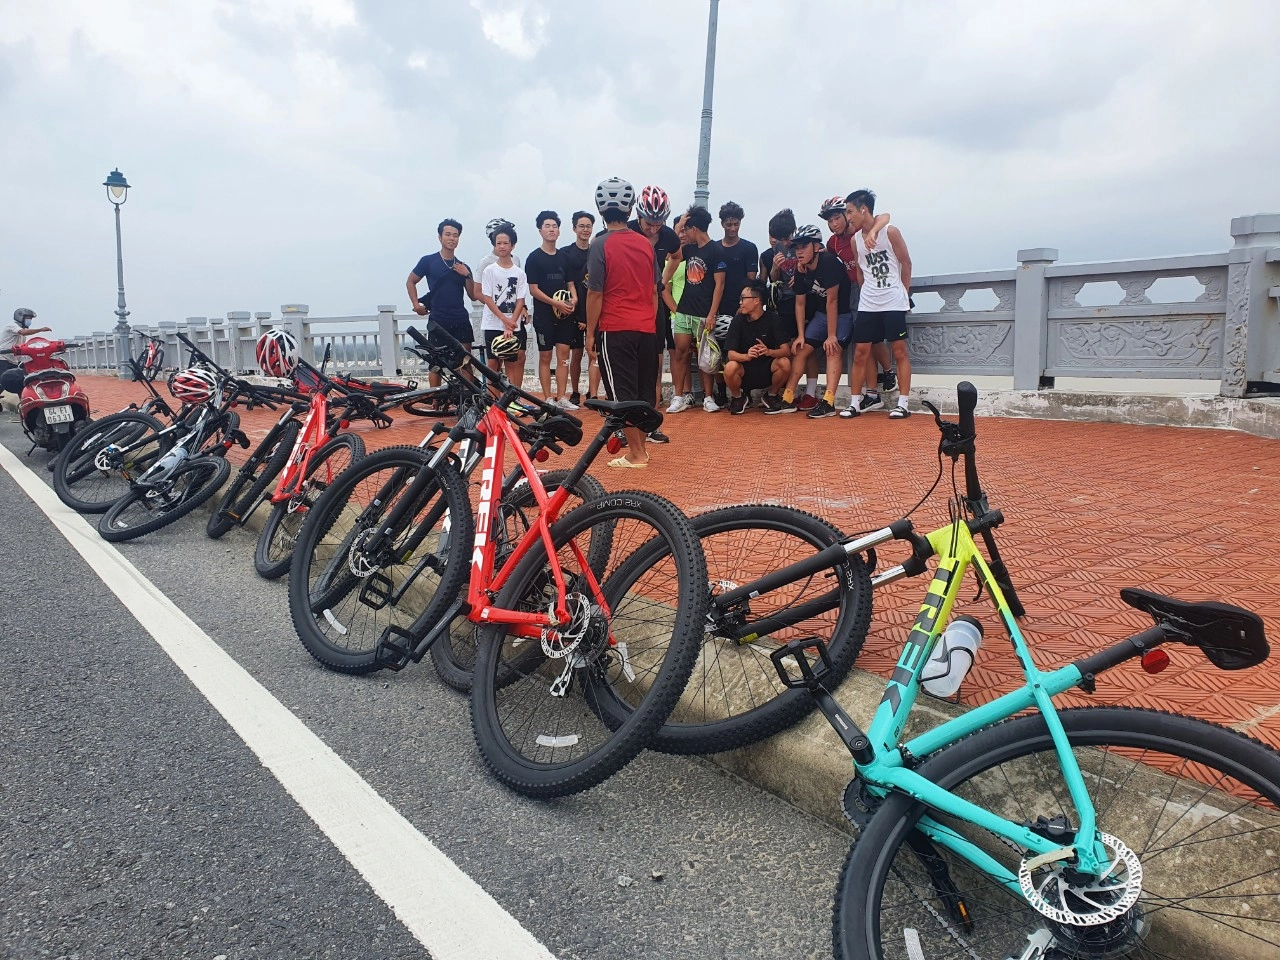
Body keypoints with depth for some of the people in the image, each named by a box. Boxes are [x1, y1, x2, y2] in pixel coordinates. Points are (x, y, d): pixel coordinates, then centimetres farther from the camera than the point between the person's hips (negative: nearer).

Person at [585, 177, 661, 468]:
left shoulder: (601, 245, -9)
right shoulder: (645, 244, 6)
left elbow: (595, 294, -11)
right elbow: (654, 290, 10)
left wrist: (590, 332, -3)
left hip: (616, 330, -5)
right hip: (647, 329, 5)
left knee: (623, 391, 0)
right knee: (644, 388, 13)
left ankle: (636, 453, 2)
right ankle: (642, 444, 23)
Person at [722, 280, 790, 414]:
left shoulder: (772, 319, -8)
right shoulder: (738, 321, -7)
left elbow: (786, 351, -16)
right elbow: (730, 353, -14)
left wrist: (769, 352, -38)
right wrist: (746, 356, -37)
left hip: (767, 369, 0)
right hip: (744, 370, 0)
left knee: (785, 363, -29)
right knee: (730, 367, -33)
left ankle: (772, 395, 1)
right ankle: (737, 397, 1)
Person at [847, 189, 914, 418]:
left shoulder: (890, 232, -6)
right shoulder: (855, 240, 7)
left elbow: (906, 263, 2)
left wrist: (903, 294, 7)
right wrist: (870, 292, 7)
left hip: (894, 304, -4)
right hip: (867, 305, 5)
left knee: (899, 351, -2)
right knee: (860, 353, 1)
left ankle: (903, 403, 0)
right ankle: (856, 401, 9)